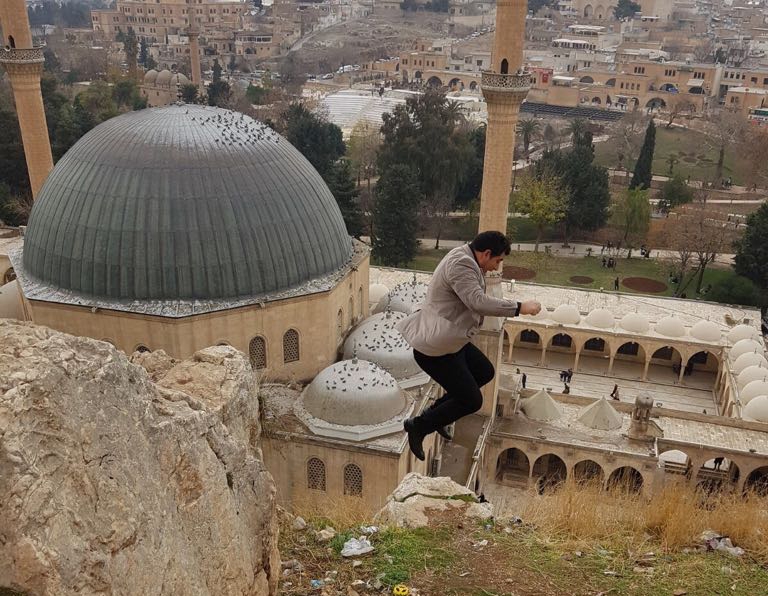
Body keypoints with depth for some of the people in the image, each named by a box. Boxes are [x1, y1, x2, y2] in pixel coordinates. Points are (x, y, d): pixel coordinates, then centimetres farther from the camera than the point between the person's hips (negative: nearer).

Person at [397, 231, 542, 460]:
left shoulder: (465, 261, 11)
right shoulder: (461, 264, -23)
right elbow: (479, 302, -32)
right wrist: (519, 307, -27)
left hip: (450, 340, 11)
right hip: (435, 349, -11)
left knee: (485, 372, 22)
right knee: (472, 401, -3)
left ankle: (436, 410, 26)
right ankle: (418, 426, 10)